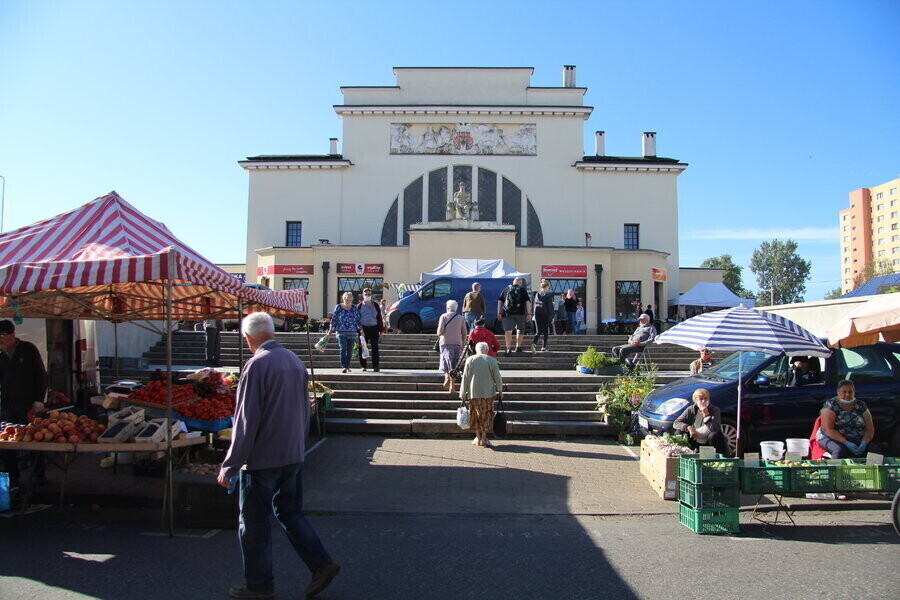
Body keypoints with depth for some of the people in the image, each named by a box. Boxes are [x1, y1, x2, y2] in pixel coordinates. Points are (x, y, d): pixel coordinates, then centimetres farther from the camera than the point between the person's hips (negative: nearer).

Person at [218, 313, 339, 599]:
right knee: (290, 513, 19)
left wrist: (229, 466, -13)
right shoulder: (295, 361, 5)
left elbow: (245, 422, -19)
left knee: (254, 523, 9)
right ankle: (321, 563, 15)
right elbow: (305, 411, 13)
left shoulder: (257, 365, -18)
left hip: (262, 459, -7)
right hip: (293, 456, 7)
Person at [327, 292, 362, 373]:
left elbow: (358, 320, 10)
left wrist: (361, 330, 0)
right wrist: (330, 330, -2)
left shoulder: (355, 308, 8)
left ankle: (347, 366, 18)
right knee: (343, 349, -14)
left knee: (350, 351, 6)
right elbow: (334, 319, 4)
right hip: (341, 333, -2)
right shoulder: (338, 307, 3)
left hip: (352, 333, 2)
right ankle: (344, 367, -16)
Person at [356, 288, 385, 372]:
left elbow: (380, 318, 11)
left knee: (375, 348, -3)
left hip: (374, 329, 0)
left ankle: (375, 366, 0)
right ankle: (363, 365, 11)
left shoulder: (376, 305, 11)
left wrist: (381, 330, 6)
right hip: (363, 329, 0)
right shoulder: (359, 306, 7)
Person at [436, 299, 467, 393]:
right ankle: (452, 387, 4)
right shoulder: (460, 318, 11)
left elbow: (440, 331, -9)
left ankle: (447, 376, -18)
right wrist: (462, 345, 17)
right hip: (457, 343, 2)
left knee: (445, 361, 10)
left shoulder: (444, 316, 1)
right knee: (454, 366, 6)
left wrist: (439, 333, 13)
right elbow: (464, 333, 9)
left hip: (445, 342, -2)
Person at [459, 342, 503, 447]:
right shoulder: (492, 360, -4)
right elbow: (497, 377, 0)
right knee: (486, 415, 9)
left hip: (473, 393, 1)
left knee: (476, 414, 12)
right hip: (488, 393, -1)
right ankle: (484, 438, 10)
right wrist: (499, 389, 17)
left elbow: (465, 378, -2)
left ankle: (478, 437, 16)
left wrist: (463, 394, 5)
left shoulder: (470, 360, -3)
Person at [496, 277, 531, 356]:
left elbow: (499, 301, 9)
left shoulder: (506, 289, 12)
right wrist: (529, 313, -1)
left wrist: (499, 312, 11)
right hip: (520, 313, 0)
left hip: (507, 313, 0)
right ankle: (518, 347, 20)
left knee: (508, 330, -6)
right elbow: (527, 302, -2)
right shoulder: (522, 290, 6)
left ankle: (508, 347, -20)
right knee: (520, 330, 18)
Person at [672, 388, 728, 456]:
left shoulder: (715, 410, -8)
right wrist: (688, 427, -25)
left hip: (708, 444, -2)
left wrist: (706, 415, -28)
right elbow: (676, 423, -8)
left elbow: (715, 429, -23)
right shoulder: (691, 410, -2)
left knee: (714, 436, -34)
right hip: (695, 444, 2)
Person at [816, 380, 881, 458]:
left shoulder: (861, 406, 8)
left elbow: (870, 429, 6)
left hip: (857, 441, 4)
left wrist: (863, 444, -12)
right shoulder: (831, 405, -5)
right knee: (840, 450, -36)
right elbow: (828, 429, -14)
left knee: (876, 450, -22)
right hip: (833, 439, -4)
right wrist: (846, 443, -23)